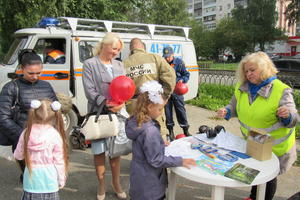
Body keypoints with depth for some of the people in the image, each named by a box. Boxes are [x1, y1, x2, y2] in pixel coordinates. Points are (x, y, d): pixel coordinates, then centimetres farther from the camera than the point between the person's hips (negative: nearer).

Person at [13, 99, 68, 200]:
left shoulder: (26, 133, -7)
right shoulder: (55, 135, -13)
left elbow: (18, 156, 5)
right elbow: (59, 160, -8)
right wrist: (61, 180, 3)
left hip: (31, 177, 2)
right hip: (49, 178, -2)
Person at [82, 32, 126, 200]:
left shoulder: (119, 65, 12)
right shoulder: (90, 64, -1)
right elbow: (90, 91, -9)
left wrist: (121, 103, -15)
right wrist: (106, 104, -22)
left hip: (117, 112, 4)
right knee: (99, 150, 7)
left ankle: (116, 184, 28)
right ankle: (102, 185, 26)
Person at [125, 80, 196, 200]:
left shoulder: (138, 122, -3)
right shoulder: (150, 131, -30)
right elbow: (156, 160, -26)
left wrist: (160, 144, 14)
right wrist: (180, 161, -20)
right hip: (149, 183, -8)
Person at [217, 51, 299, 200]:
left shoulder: (281, 90, -22)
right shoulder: (242, 87, -8)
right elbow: (235, 107, 7)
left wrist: (288, 115, -40)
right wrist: (226, 112, -15)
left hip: (274, 147, -4)